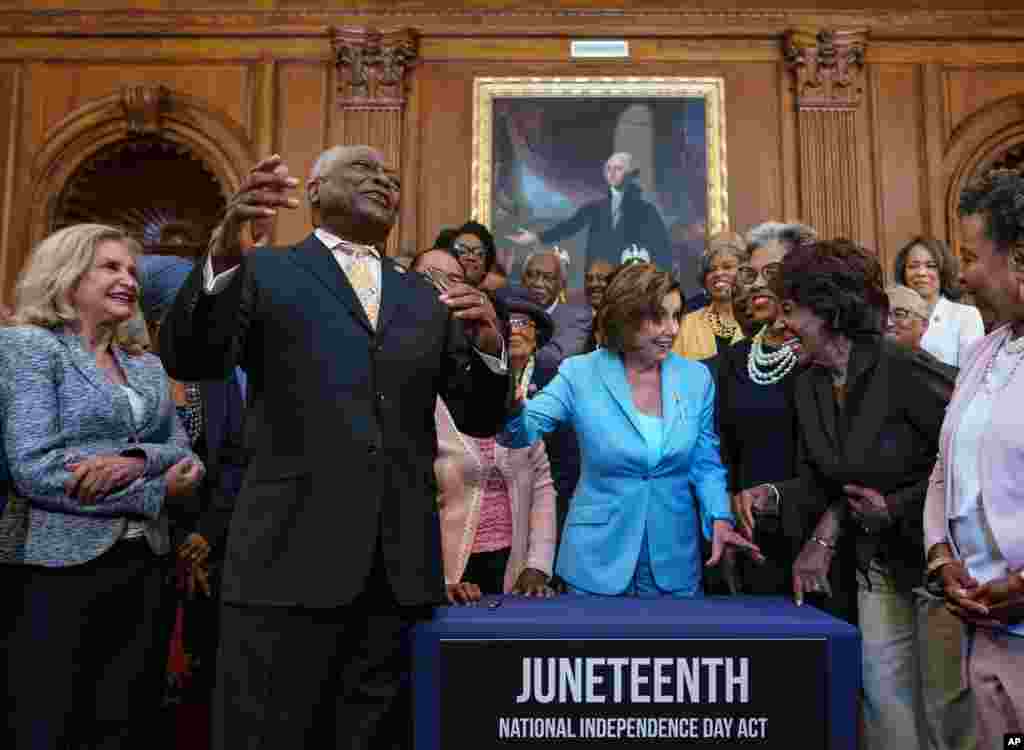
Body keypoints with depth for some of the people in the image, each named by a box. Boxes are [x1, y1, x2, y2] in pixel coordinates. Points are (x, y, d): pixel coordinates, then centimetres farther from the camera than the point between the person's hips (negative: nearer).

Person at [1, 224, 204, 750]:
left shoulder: (146, 365, 14)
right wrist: (155, 493, -12)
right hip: (62, 568, -5)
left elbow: (183, 456, 7)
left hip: (146, 566, 6)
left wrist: (136, 459, -16)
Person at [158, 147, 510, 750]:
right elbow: (187, 360, -7)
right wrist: (223, 256, -24)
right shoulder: (264, 270, 7)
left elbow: (480, 419, 12)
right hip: (291, 557, -3)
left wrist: (490, 347, -8)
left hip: (399, 566, 4)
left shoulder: (426, 301, 15)